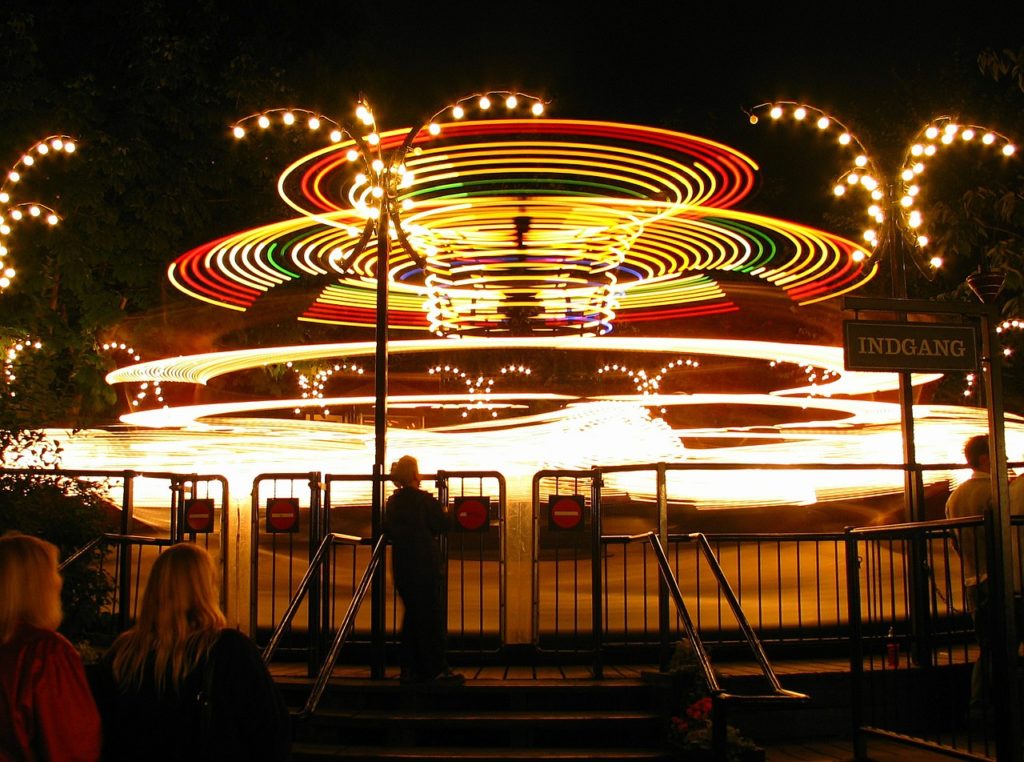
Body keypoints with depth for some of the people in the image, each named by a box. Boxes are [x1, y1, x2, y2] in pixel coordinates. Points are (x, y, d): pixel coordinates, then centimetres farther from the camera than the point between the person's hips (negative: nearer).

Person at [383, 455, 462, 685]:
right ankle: (436, 670, 1)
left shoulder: (392, 502, 6)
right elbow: (443, 526, -9)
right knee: (431, 616, -1)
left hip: (401, 566, 6)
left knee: (411, 614, 14)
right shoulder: (425, 500, -13)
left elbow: (388, 530, 13)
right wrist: (443, 512, 9)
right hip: (424, 566, -6)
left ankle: (410, 669, 16)